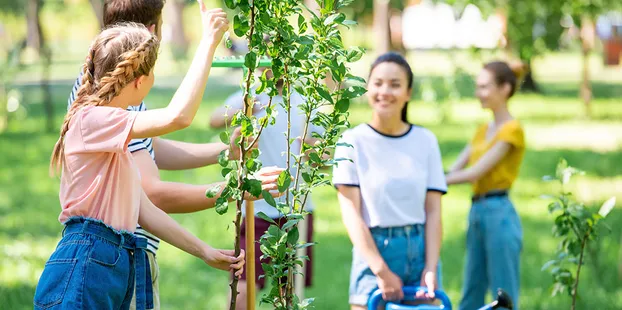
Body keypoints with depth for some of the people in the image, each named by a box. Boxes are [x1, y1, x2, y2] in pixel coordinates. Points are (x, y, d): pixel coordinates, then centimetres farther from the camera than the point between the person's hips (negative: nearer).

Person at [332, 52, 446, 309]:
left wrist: (431, 268, -9)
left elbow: (433, 211, 2)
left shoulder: (426, 141, 4)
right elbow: (351, 214, -7)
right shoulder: (353, 141, -2)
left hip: (419, 252, 2)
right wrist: (382, 271, -14)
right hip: (373, 252, -2)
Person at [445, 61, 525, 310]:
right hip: (477, 214, 9)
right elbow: (454, 170, 10)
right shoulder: (483, 130, 17)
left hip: (499, 215, -9)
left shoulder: (512, 130, -8)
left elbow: (476, 172, -16)